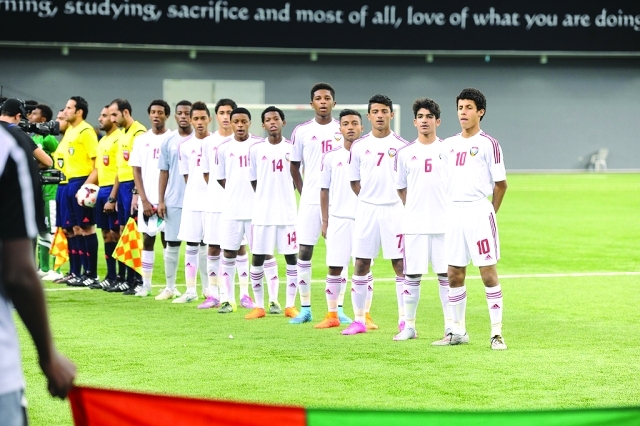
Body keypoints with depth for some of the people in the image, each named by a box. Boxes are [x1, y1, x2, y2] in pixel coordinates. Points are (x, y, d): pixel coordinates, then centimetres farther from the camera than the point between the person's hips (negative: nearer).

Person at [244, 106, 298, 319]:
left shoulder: (292, 148, 2)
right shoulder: (255, 149, 4)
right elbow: (253, 179, 10)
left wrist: (285, 196, 4)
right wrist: (267, 197, 7)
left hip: (288, 212, 0)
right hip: (262, 212, 0)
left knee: (291, 257, 1)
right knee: (257, 257, 1)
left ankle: (290, 304, 9)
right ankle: (259, 305, 10)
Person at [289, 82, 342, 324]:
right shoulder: (302, 131, 3)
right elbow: (294, 167, 10)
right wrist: (303, 193, 3)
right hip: (310, 201, 0)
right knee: (304, 252, -1)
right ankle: (305, 309, 5)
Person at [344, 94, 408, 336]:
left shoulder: (401, 146, 0)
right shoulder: (359, 146, 6)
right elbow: (354, 181, 11)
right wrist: (370, 199, 2)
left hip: (394, 210, -2)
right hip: (366, 209, 2)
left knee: (400, 265, -2)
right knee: (361, 264, 2)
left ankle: (404, 321, 3)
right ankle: (359, 320, 9)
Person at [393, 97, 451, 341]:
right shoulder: (405, 153, 6)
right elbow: (400, 187, 14)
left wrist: (448, 209, 0)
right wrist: (415, 208, 7)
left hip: (444, 223, -1)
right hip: (414, 225, 1)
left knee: (446, 275, 0)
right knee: (412, 276, 3)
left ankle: (451, 326, 6)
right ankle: (409, 326, 10)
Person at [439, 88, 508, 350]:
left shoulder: (489, 144, -5)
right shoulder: (448, 145, 12)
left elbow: (501, 183, -2)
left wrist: (489, 213, 2)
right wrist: (451, 208, 13)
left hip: (479, 212, -6)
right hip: (454, 211, 6)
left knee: (488, 273, -6)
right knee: (454, 275, 7)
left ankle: (497, 333, -4)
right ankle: (458, 331, 17)